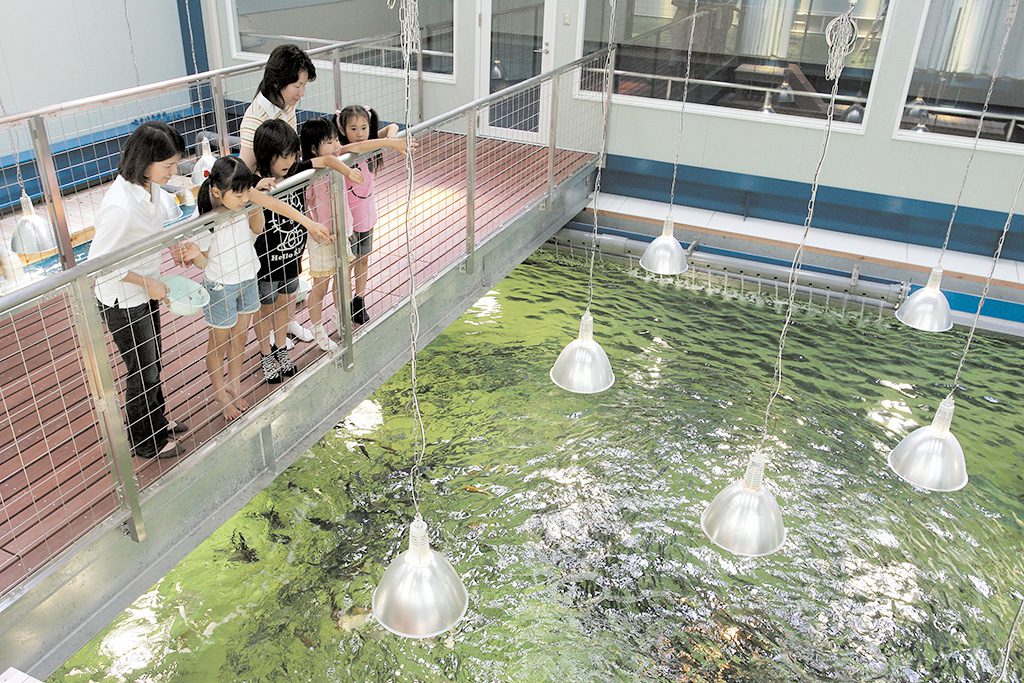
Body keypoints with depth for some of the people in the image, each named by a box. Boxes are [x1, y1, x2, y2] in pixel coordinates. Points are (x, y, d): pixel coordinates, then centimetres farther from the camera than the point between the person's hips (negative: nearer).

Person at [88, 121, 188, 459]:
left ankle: (157, 421, 48)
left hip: (145, 292, 8)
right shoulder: (120, 206, -34)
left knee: (152, 363, 25)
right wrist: (146, 282, -19)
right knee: (142, 372, 11)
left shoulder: (149, 184, -8)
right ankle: (145, 442, 33)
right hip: (123, 303, -8)